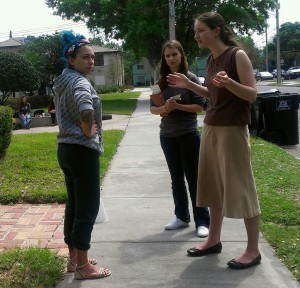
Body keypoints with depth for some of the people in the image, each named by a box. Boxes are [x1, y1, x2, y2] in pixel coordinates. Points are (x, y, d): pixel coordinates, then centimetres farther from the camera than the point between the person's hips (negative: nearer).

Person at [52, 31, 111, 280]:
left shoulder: (62, 81, 13)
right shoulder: (80, 82, -17)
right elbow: (86, 109, -38)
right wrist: (87, 131, -21)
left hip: (65, 148, 10)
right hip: (83, 150, -10)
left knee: (74, 204, 16)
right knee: (88, 207, -2)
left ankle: (74, 259, 26)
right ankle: (82, 266, 6)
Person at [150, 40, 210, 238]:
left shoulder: (191, 78, -7)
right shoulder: (162, 81, 5)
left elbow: (199, 106, -10)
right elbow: (153, 108, 7)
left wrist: (178, 106, -21)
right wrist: (163, 109, -13)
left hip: (189, 134, -4)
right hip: (168, 136, 5)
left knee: (193, 178, 0)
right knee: (177, 178, 13)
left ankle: (203, 221, 6)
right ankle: (182, 217, 24)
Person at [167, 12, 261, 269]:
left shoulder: (237, 55, -11)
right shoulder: (211, 59, 11)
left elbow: (252, 94, -15)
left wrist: (229, 82, -31)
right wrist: (188, 84, 11)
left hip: (232, 130, -8)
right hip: (211, 128, 8)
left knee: (240, 187, -3)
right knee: (214, 186, 12)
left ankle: (253, 250, 7)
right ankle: (214, 240, 25)